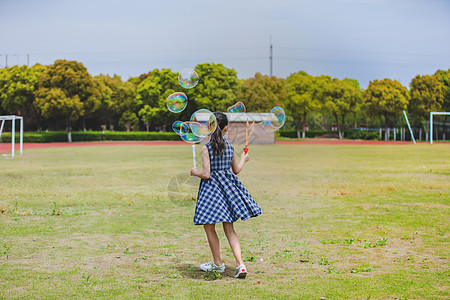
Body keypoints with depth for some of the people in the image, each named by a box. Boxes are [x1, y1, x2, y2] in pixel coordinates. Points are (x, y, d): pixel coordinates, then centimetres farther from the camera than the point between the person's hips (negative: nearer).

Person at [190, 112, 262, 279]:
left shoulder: (206, 149, -12)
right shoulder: (230, 148, 2)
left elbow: (206, 174, -16)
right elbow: (236, 170, 13)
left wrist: (195, 172, 5)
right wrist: (243, 159, 32)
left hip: (211, 188, -5)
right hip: (227, 187, 5)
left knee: (209, 227, 12)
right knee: (229, 229, 9)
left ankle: (217, 263, 21)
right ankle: (240, 264, -3)